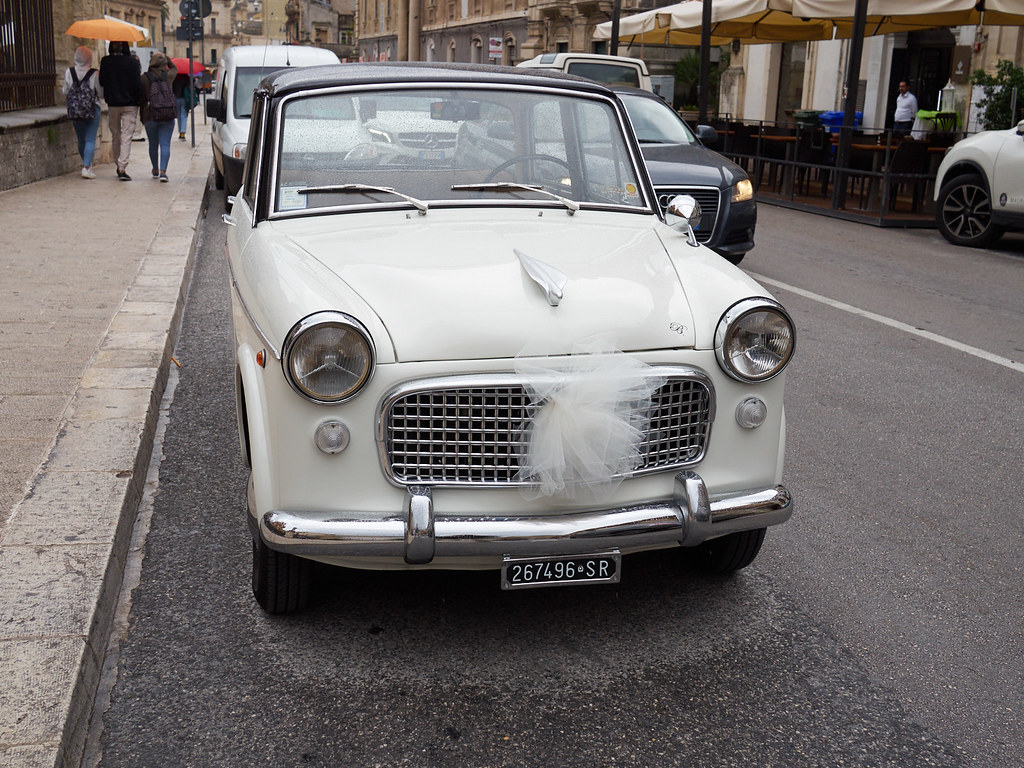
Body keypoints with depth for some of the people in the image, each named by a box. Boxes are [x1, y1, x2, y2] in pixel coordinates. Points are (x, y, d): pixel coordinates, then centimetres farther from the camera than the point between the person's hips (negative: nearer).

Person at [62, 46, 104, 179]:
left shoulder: (69, 72, -3)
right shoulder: (94, 74, -10)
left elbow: (65, 92, 5)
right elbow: (101, 93, -5)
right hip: (92, 110, -3)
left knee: (81, 139, 18)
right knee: (90, 140, -1)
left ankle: (86, 162, 32)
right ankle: (86, 167, -11)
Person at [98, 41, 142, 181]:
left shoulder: (105, 62, -3)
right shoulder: (132, 63, -9)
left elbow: (101, 82, 4)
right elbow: (137, 85, -10)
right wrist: (139, 101, 1)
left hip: (112, 105, 3)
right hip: (130, 105, -2)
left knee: (115, 136, 16)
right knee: (126, 137, -3)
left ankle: (118, 166, 24)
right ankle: (122, 168, -14)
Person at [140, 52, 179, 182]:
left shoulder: (144, 78, -3)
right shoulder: (168, 75, -2)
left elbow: (142, 99, 2)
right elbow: (174, 69, 24)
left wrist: (142, 117, 12)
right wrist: (166, 58, 14)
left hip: (150, 117, 0)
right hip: (168, 117, 0)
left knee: (153, 144, 15)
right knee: (165, 144, -2)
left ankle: (155, 171, 27)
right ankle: (163, 171, -18)